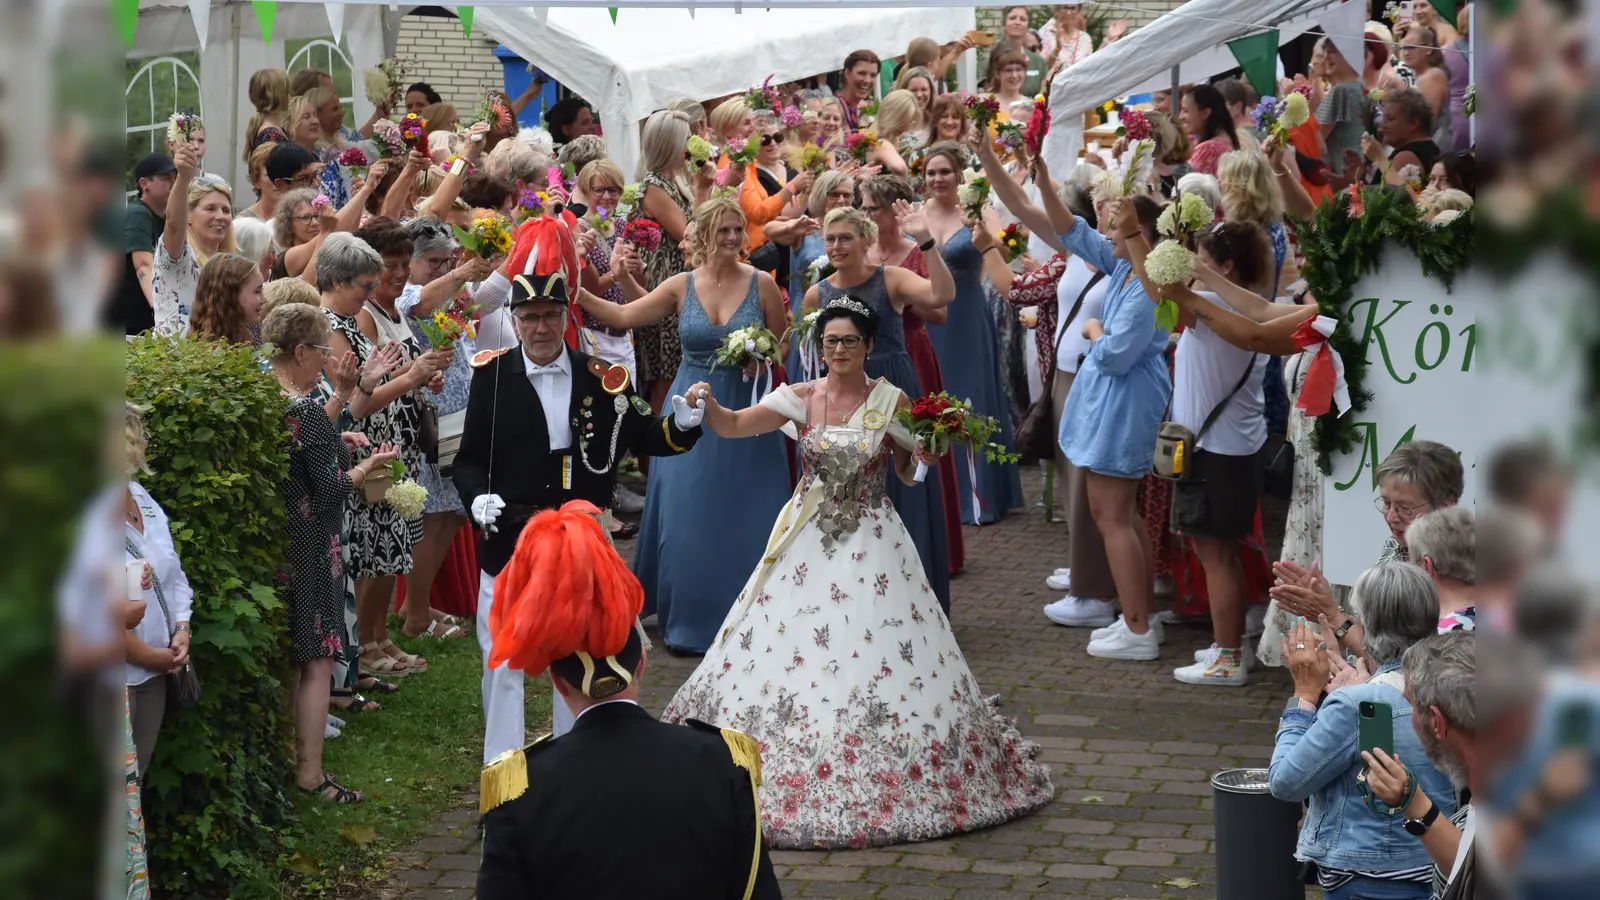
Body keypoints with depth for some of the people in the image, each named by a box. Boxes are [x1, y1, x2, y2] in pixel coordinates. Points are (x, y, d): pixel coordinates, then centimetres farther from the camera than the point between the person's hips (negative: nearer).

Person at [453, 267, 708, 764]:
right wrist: (477, 498, -18)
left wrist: (681, 425, -15)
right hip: (508, 543, -1)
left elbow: (643, 438, 5)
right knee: (503, 661, 4)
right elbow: (469, 460, 0)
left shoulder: (602, 378, -1)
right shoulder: (490, 375, -4)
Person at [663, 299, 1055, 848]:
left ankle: (880, 791, 11)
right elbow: (731, 426, -7)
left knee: (879, 655, -2)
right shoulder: (801, 398, 0)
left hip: (871, 543, -1)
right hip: (808, 543, 1)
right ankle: (795, 786, 13)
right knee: (788, 648, 0)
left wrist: (933, 446, -12)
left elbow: (909, 475, 8)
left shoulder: (892, 403, -1)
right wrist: (707, 403, -27)